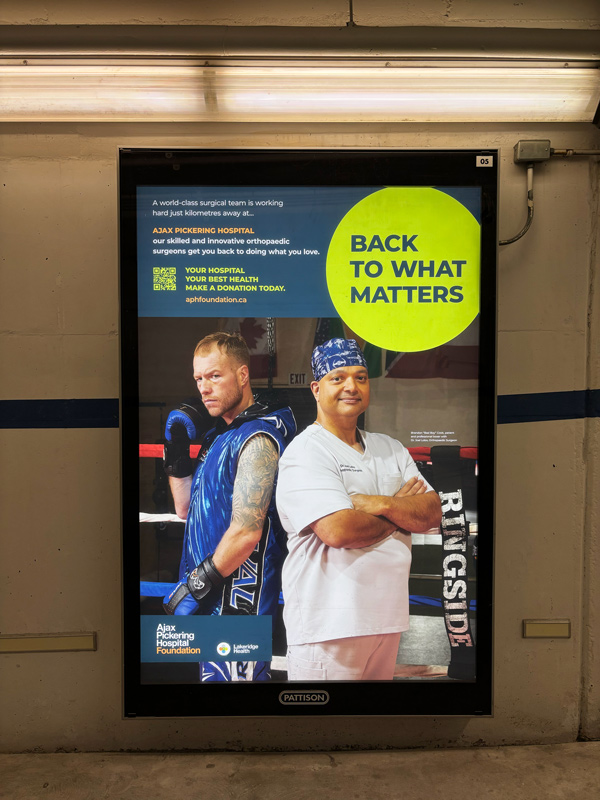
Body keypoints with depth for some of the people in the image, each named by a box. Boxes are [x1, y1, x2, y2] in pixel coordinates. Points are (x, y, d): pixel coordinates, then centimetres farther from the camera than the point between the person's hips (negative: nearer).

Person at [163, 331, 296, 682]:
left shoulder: (257, 439, -18)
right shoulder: (222, 434, 12)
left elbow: (246, 532, -24)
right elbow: (187, 509, 17)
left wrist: (196, 586, -15)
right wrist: (177, 452, 6)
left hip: (237, 601, -9)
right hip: (214, 598, 9)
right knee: (212, 672, 20)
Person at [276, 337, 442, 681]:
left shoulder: (390, 448, 13)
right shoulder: (306, 452, -11)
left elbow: (433, 513, 5)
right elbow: (337, 531, -23)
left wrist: (381, 504, -14)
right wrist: (402, 512, -6)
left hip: (389, 615, 7)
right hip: (329, 625, -6)